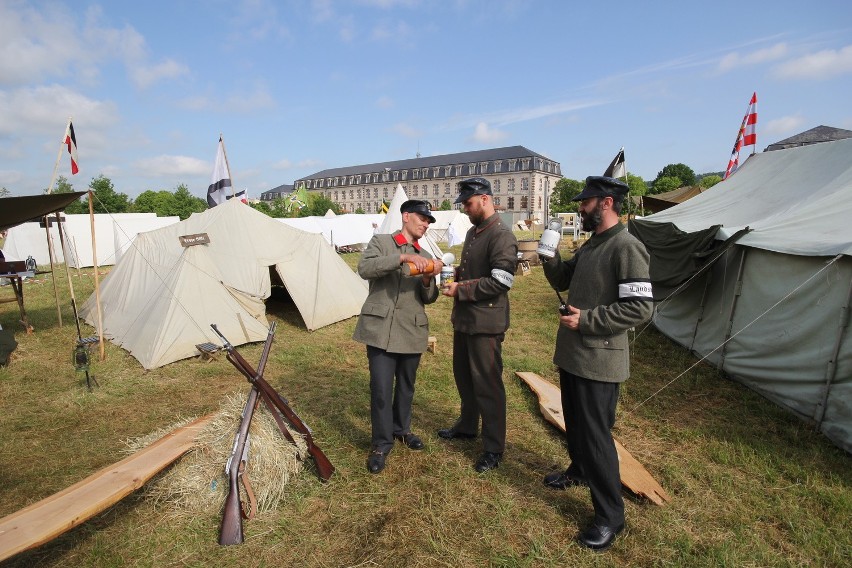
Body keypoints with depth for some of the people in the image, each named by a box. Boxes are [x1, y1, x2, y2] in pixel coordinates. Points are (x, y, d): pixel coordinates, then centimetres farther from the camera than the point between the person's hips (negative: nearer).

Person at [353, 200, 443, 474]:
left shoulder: (425, 257, 13)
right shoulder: (380, 242, 1)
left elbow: (428, 299, 11)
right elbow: (364, 269, -19)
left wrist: (428, 280, -11)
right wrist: (403, 258, -27)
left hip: (412, 331, 5)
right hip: (381, 328, -4)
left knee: (406, 386, 17)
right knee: (381, 389, -2)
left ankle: (401, 430, 41)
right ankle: (381, 443, 19)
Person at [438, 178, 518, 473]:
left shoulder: (502, 235, -17)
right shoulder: (472, 232, 13)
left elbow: (500, 282, -24)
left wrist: (461, 290, -19)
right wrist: (455, 273, 3)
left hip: (486, 322, -9)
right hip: (463, 318, 10)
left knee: (487, 383, 2)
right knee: (463, 374, 21)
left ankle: (494, 447, 20)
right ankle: (467, 425, 42)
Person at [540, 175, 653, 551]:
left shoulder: (626, 247, -18)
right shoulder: (590, 246, 10)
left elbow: (640, 308, -23)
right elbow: (562, 282, 16)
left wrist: (587, 319, -22)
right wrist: (550, 257, -1)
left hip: (599, 360, -9)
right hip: (572, 354, 9)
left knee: (595, 433, 1)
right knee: (574, 422, 23)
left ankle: (610, 516, 19)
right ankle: (579, 471, 47)